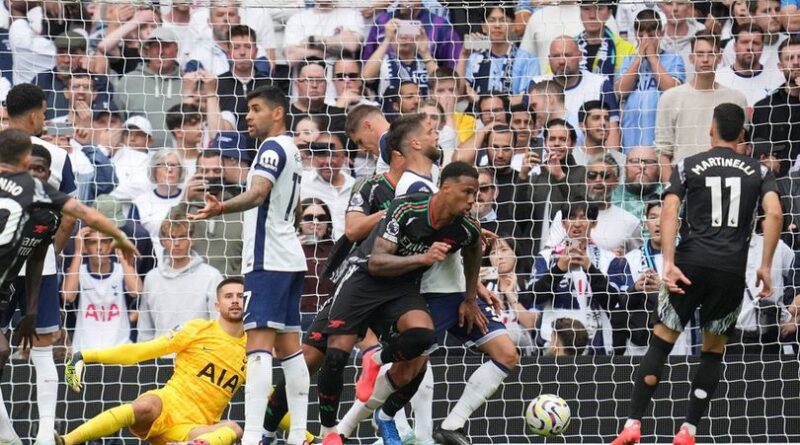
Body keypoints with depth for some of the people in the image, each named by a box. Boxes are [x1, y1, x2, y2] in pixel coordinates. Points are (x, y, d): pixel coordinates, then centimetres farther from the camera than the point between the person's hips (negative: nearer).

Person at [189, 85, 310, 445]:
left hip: (268, 259, -10)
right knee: (289, 346, 11)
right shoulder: (291, 151, 19)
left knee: (258, 344, -18)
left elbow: (257, 193, -28)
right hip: (290, 257, 10)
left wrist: (222, 208, -46)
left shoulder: (272, 147, -10)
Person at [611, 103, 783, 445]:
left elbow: (669, 211, -6)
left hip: (691, 263, -1)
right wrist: (765, 267, -2)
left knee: (661, 342, 7)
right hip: (732, 270, 1)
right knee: (713, 349, 16)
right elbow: (774, 213, -5)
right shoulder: (757, 171, 11)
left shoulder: (688, 167, 9)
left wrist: (669, 263, -12)